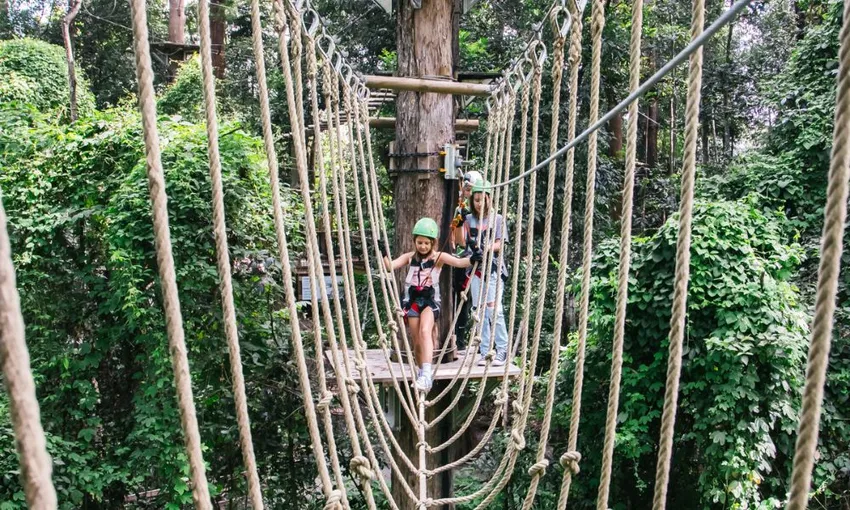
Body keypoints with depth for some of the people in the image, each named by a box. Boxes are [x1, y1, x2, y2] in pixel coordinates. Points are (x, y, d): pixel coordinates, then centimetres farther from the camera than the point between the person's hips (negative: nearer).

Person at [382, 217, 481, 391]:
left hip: (430, 301, -3)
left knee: (425, 332, -27)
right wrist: (384, 254, -23)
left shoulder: (439, 257, -3)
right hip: (412, 301, 3)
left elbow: (458, 262, -18)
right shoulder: (409, 257, 5)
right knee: (417, 342, 7)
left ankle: (427, 374, -30)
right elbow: (389, 266, -4)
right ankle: (423, 374, 27)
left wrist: (471, 259, -38)